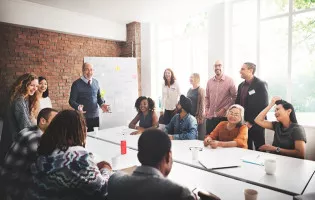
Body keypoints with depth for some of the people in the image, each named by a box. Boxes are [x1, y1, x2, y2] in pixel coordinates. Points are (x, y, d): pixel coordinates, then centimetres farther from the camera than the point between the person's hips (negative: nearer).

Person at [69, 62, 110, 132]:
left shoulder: (96, 82, 8)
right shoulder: (77, 84, -5)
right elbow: (72, 101, -4)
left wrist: (102, 104, -3)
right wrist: (78, 107, -24)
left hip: (95, 116, 4)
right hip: (83, 117, -4)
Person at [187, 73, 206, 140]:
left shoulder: (200, 90, -9)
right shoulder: (189, 90, 12)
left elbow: (202, 104, -12)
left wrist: (200, 117, -16)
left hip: (197, 116, -7)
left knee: (199, 136, 0)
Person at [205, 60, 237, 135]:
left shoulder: (229, 81, -3)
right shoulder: (209, 81, 9)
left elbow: (235, 97, -3)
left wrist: (225, 109, -11)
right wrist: (206, 109, 5)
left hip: (224, 116, -3)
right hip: (210, 117, 4)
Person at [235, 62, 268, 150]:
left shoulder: (260, 84, -9)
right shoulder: (241, 85, 11)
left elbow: (263, 105, -15)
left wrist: (251, 122, -16)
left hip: (256, 124, -6)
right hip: (243, 123, 6)